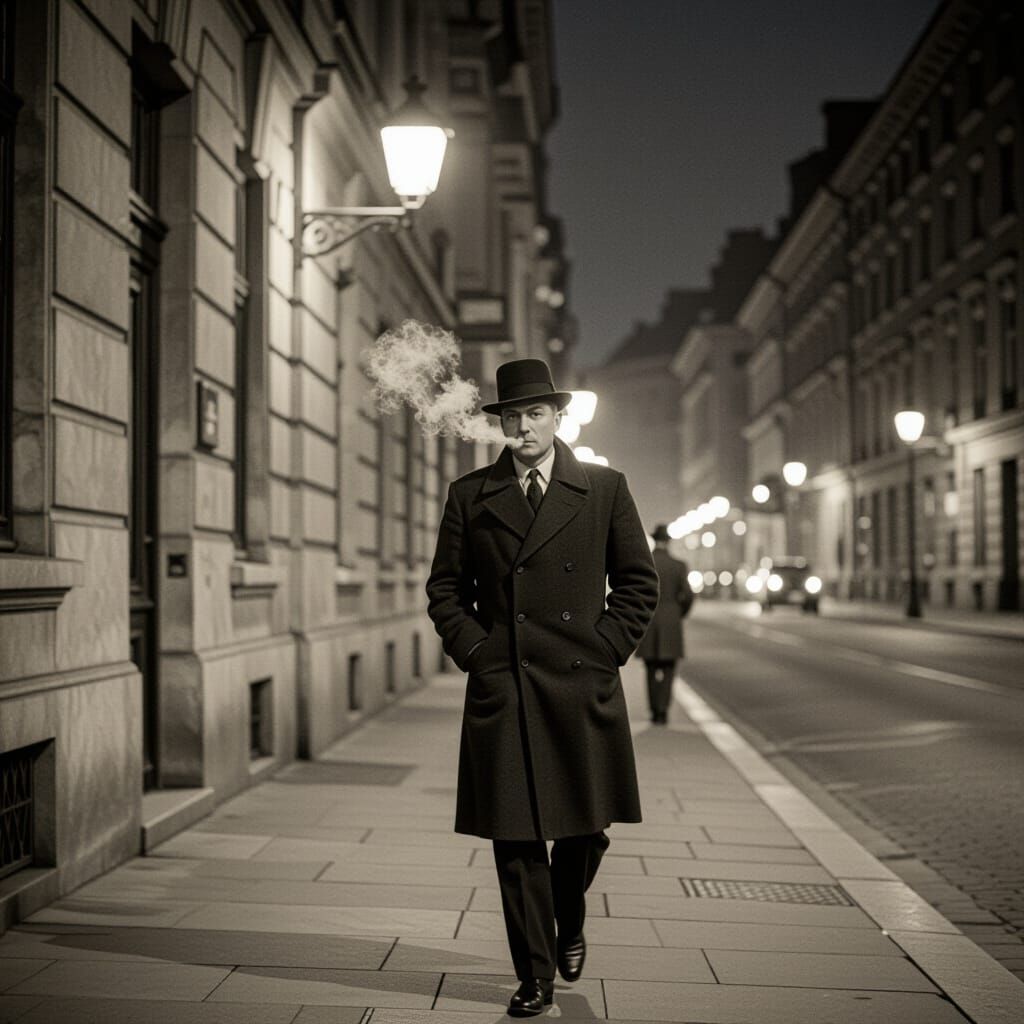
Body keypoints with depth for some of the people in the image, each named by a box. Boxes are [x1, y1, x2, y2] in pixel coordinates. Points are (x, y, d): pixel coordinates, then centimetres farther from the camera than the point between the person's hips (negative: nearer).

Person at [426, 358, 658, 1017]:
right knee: (516, 839, 1)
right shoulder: (470, 495, 7)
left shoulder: (605, 488, 5)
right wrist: (474, 651, -1)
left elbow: (639, 583, 7)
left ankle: (570, 922, 37)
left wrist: (606, 649, -2)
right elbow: (445, 588, 11)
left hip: (583, 688, 0)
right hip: (501, 691, 0)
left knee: (588, 826, 7)